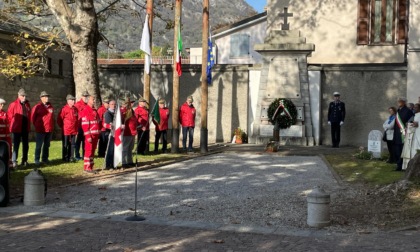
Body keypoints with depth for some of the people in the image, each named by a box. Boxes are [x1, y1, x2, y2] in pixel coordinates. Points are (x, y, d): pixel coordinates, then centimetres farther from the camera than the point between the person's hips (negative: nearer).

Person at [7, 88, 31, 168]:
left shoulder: (27, 104, 9)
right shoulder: (13, 104, -8)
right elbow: (9, 115, -6)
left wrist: (28, 125, 10)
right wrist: (13, 124, -1)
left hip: (26, 128, 6)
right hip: (17, 129, -6)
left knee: (26, 145, 11)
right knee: (16, 145, -6)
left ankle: (24, 161, 20)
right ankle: (14, 162, -4)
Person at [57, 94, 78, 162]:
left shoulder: (75, 109, 8)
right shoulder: (64, 109, -11)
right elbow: (59, 119, -9)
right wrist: (62, 126, 0)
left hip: (74, 130, 6)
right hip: (66, 131, -6)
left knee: (72, 144, 10)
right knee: (66, 144, 3)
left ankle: (71, 157, 17)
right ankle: (66, 158, 10)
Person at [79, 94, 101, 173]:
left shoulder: (95, 110, 16)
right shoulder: (85, 111, -10)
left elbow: (99, 122, 20)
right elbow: (84, 125, -16)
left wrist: (99, 132, 14)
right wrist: (88, 136, -20)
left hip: (96, 134, 8)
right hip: (90, 135, -8)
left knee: (93, 150, 11)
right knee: (88, 150, -5)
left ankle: (91, 166, 18)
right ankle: (87, 167, 0)